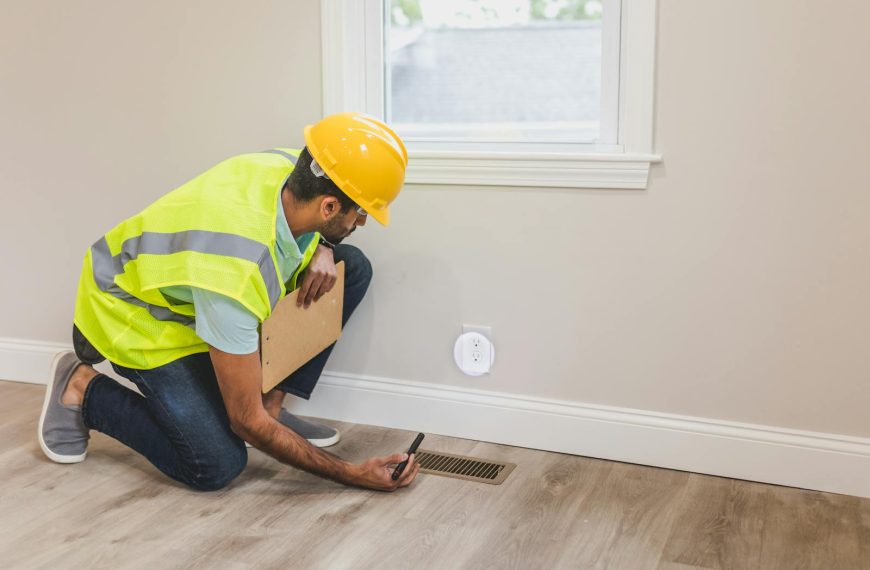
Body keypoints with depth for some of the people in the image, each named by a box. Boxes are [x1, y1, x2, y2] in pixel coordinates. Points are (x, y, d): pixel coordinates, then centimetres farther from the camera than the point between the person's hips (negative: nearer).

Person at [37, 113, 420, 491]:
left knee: (353, 268, -9)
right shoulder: (234, 275, -41)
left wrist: (322, 251, -16)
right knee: (217, 465, -21)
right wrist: (352, 474, -24)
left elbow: (314, 230, 9)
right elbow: (247, 422, -30)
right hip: (135, 313, -7)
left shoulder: (293, 168, -21)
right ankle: (83, 389, 2)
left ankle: (271, 405, 1)